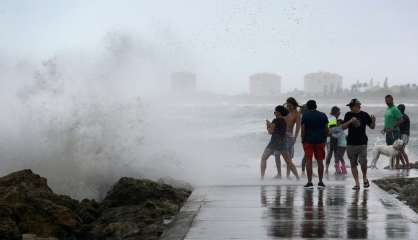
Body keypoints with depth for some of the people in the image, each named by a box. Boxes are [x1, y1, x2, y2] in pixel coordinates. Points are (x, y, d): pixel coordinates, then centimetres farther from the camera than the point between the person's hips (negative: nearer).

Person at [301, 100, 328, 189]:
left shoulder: (305, 115, -1)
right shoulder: (323, 115, 7)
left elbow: (303, 129, -4)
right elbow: (326, 129, 7)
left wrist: (303, 140, 3)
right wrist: (324, 140, 15)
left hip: (308, 141, -2)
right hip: (320, 141, 2)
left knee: (308, 161, -1)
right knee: (320, 161, 7)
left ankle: (309, 182, -5)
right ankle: (320, 182, 8)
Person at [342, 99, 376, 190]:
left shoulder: (364, 115, 2)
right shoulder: (348, 115, 7)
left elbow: (372, 127, 6)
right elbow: (343, 127, 1)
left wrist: (373, 121, -14)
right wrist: (350, 121, -14)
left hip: (362, 143, -2)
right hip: (351, 144, 2)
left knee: (363, 162, -9)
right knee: (353, 164, 2)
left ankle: (365, 178, 19)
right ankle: (357, 183, 8)